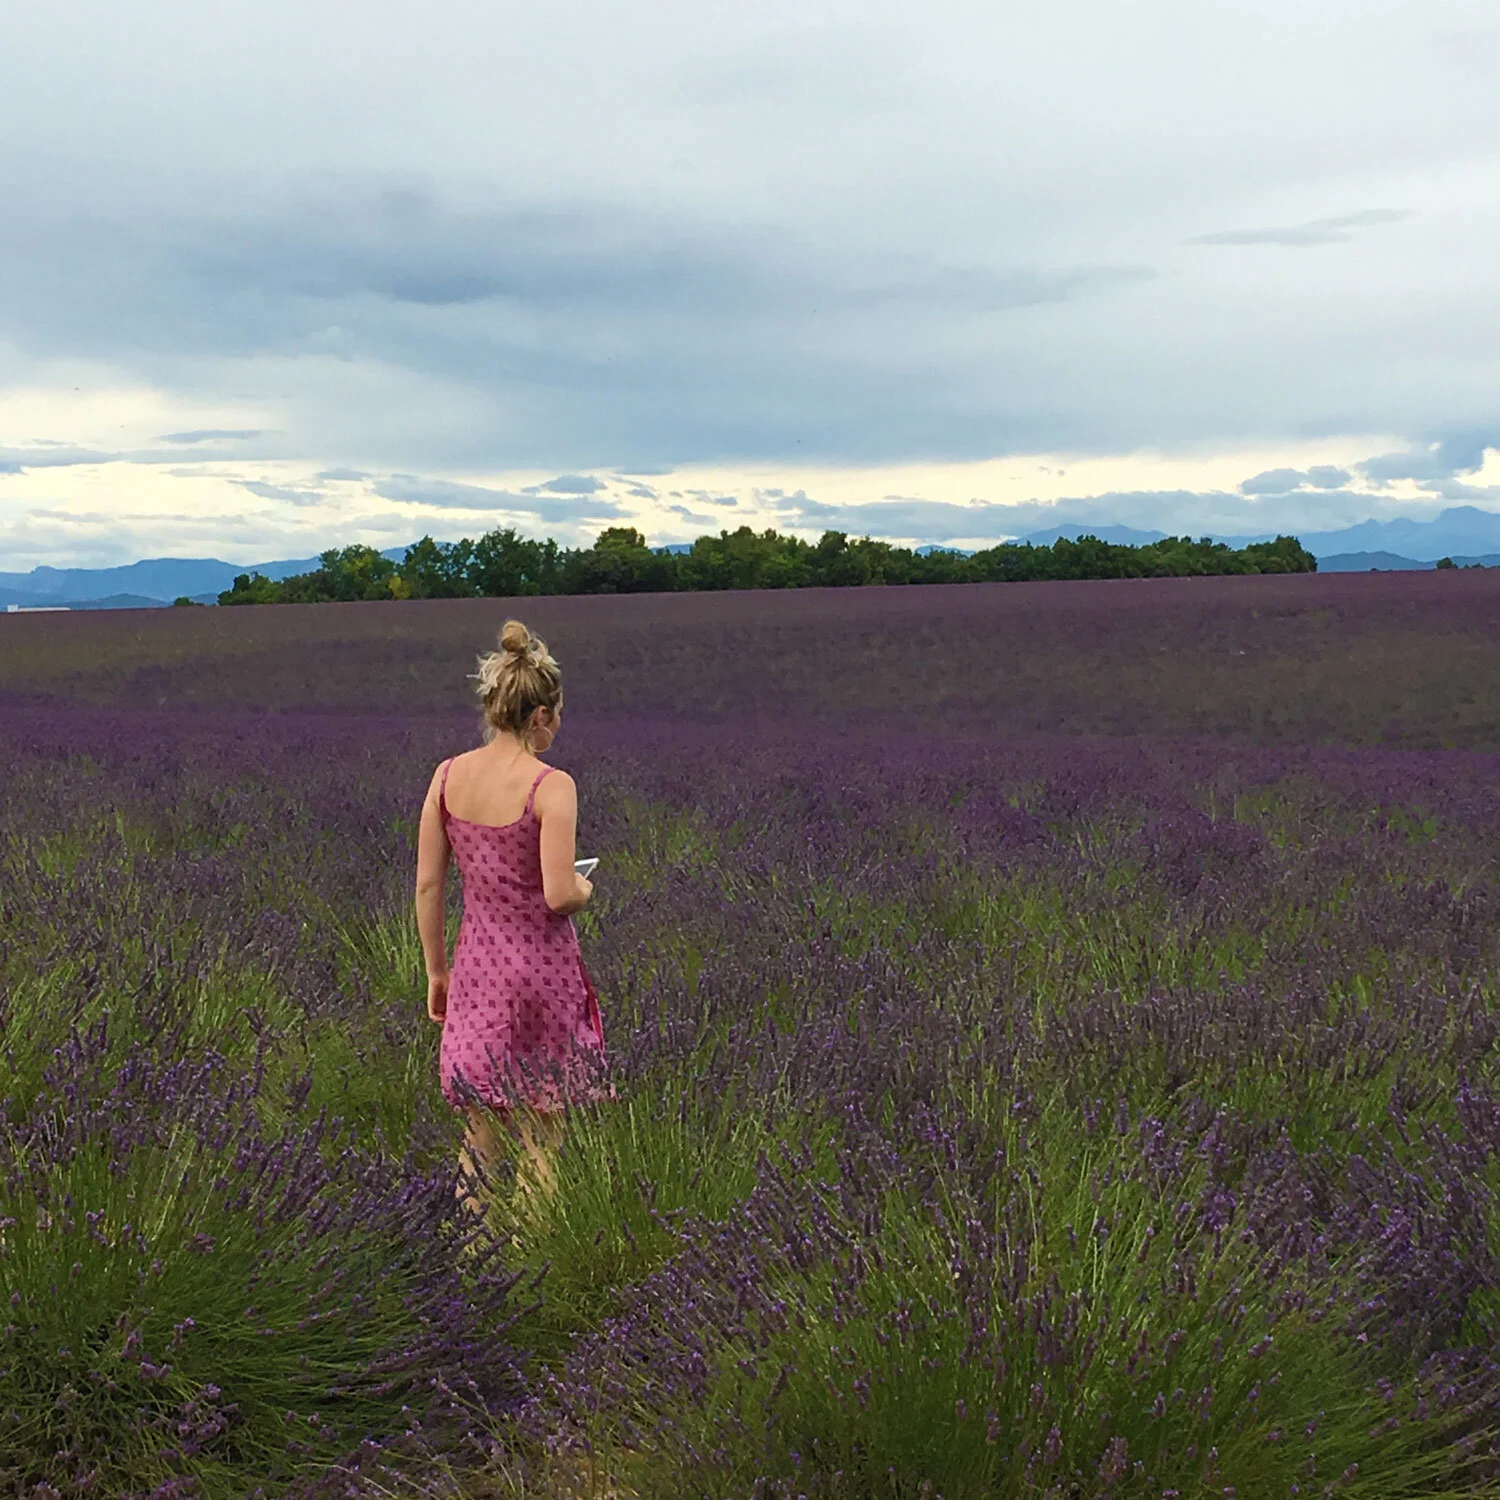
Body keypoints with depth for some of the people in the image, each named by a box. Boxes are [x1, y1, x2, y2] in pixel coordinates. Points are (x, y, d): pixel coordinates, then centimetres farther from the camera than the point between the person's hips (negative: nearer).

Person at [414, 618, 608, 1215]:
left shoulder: (448, 775, 0)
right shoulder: (551, 786, -16)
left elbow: (427, 884, 2)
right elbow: (559, 896, -21)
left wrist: (436, 972, 12)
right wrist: (585, 889, 2)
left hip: (476, 964, 5)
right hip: (541, 965, -5)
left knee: (480, 1133, 17)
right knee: (538, 1143, 9)